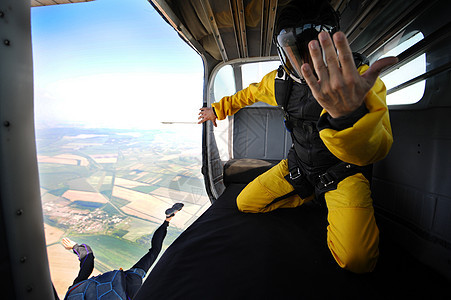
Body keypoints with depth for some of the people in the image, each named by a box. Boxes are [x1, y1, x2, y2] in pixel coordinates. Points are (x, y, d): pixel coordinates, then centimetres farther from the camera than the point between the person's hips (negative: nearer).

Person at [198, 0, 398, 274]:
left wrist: (348, 115, -57)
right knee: (246, 203, 4)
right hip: (299, 165, 5)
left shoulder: (361, 77, -22)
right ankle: (312, 195, 17)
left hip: (344, 171, -4)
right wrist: (217, 109, 22)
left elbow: (375, 151, -35)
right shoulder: (279, 80, -7)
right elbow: (250, 93, 15)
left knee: (356, 259, -23)